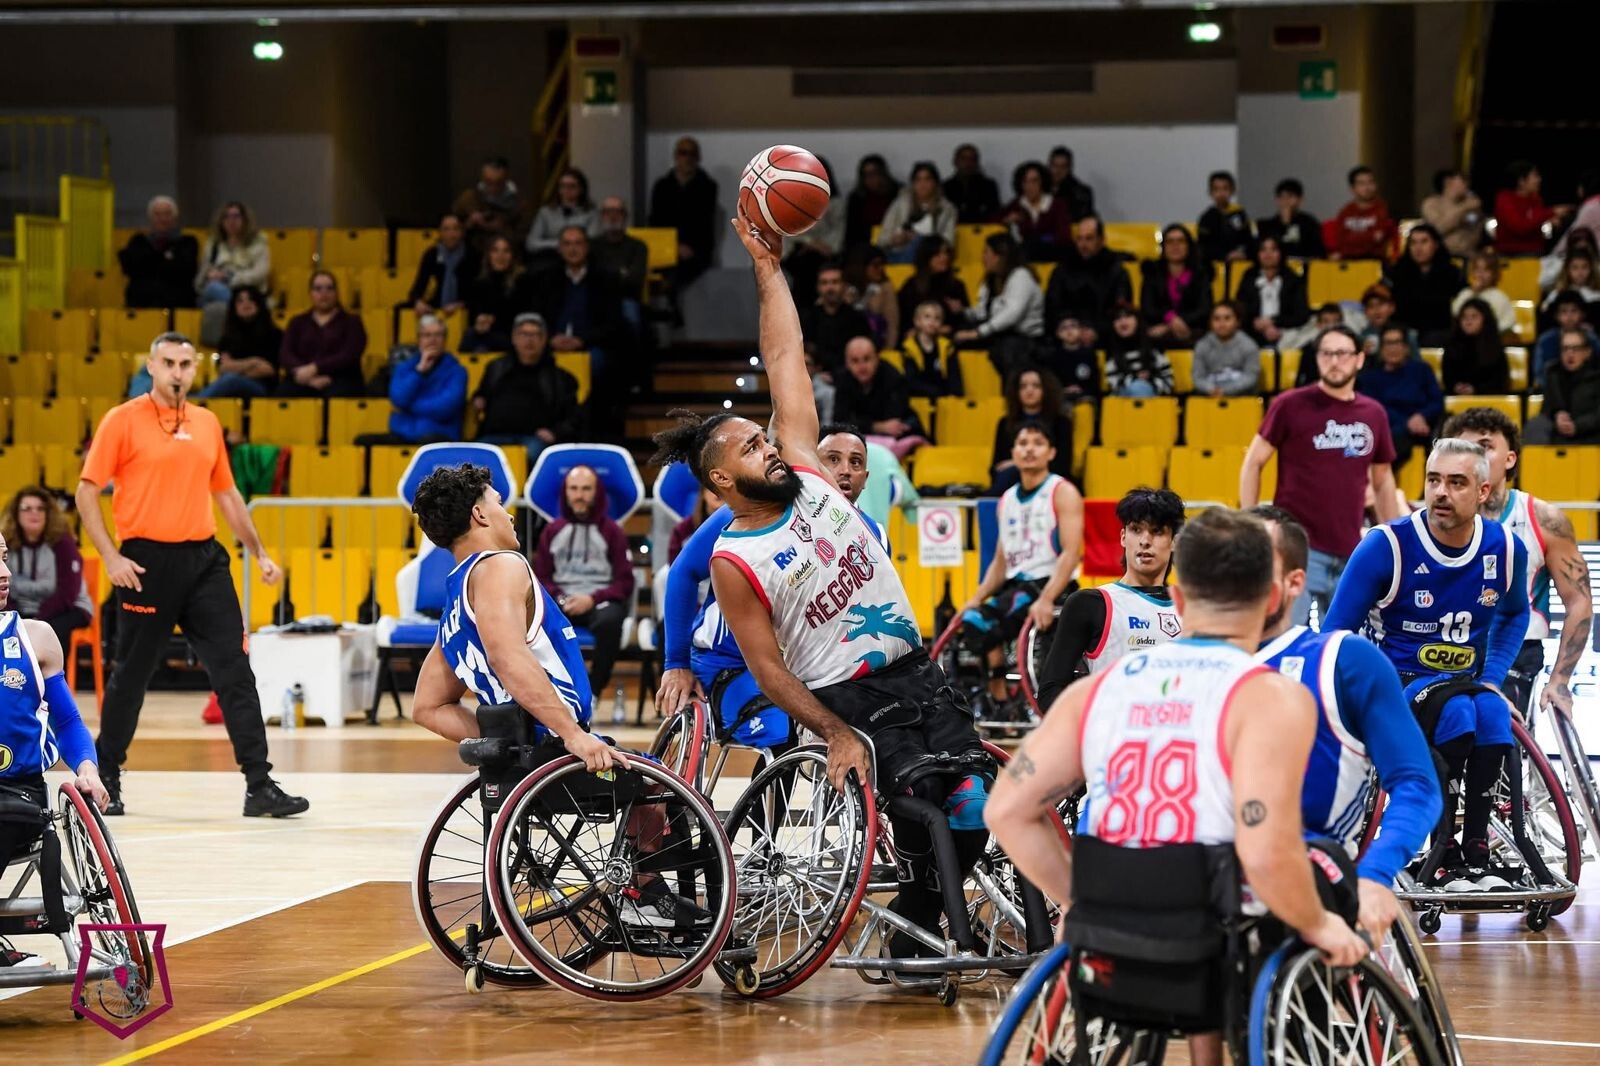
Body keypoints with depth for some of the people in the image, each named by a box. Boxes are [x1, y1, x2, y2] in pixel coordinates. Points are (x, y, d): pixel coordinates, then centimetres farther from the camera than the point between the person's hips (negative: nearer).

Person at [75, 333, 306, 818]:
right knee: (130, 675, 5)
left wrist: (258, 552, 17)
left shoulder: (207, 423, 13)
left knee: (235, 670, -3)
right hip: (147, 563, -4)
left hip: (203, 559, 4)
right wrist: (110, 557, -12)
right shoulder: (124, 420, -3)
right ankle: (105, 780, 22)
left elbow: (226, 492, 21)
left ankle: (260, 787, -4)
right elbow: (86, 493, -4)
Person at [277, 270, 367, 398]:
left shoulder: (351, 322, 15)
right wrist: (309, 378, -13)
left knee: (335, 395, -39)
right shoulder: (298, 322, 22)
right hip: (302, 382, 2)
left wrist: (314, 368, -15)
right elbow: (285, 354, 6)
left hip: (341, 382, -2)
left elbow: (348, 357, -1)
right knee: (283, 393, -34)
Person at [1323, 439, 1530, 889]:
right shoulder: (1388, 545, -12)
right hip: (1393, 684, -3)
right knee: (1455, 710, -36)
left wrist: (1492, 677, 5)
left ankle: (1476, 854, -29)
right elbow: (1335, 634, -4)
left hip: (1464, 682, 3)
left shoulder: (1505, 549, 0)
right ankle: (1446, 858, -30)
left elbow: (1515, 615, 22)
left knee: (1492, 711, -33)